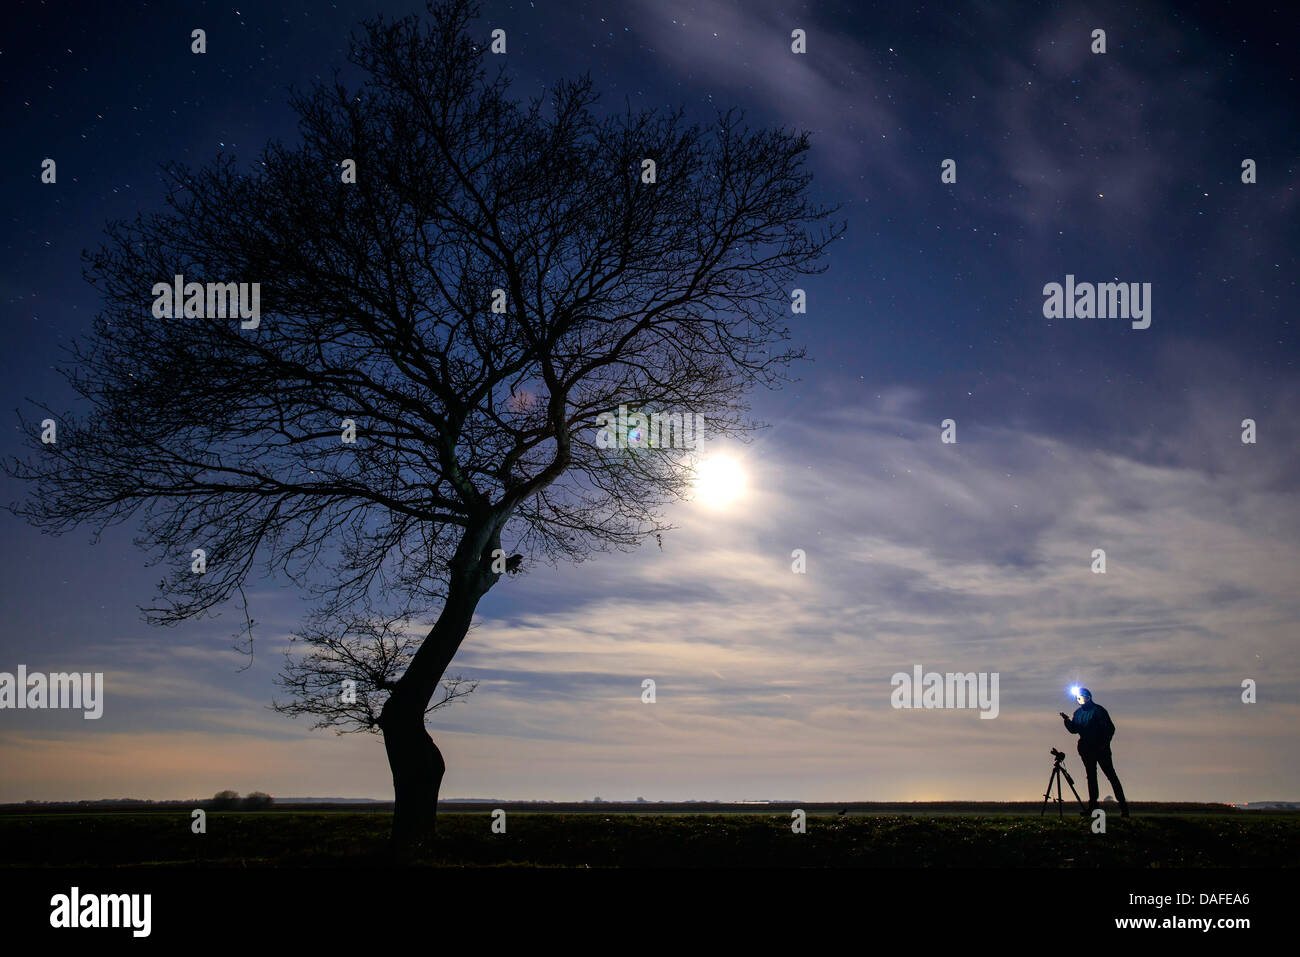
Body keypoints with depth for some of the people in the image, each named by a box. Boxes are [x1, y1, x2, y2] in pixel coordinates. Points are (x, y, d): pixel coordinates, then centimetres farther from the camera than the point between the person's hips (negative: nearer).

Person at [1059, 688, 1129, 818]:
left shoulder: (1098, 710, -6)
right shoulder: (1078, 713, 13)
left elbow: (1110, 728, -7)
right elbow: (1074, 730, 11)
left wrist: (1104, 743, -14)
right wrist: (1066, 720, -6)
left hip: (1100, 749, -6)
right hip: (1086, 750, 6)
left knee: (1111, 775, -7)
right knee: (1091, 776, 7)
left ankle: (1123, 805, -6)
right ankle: (1093, 806, 10)